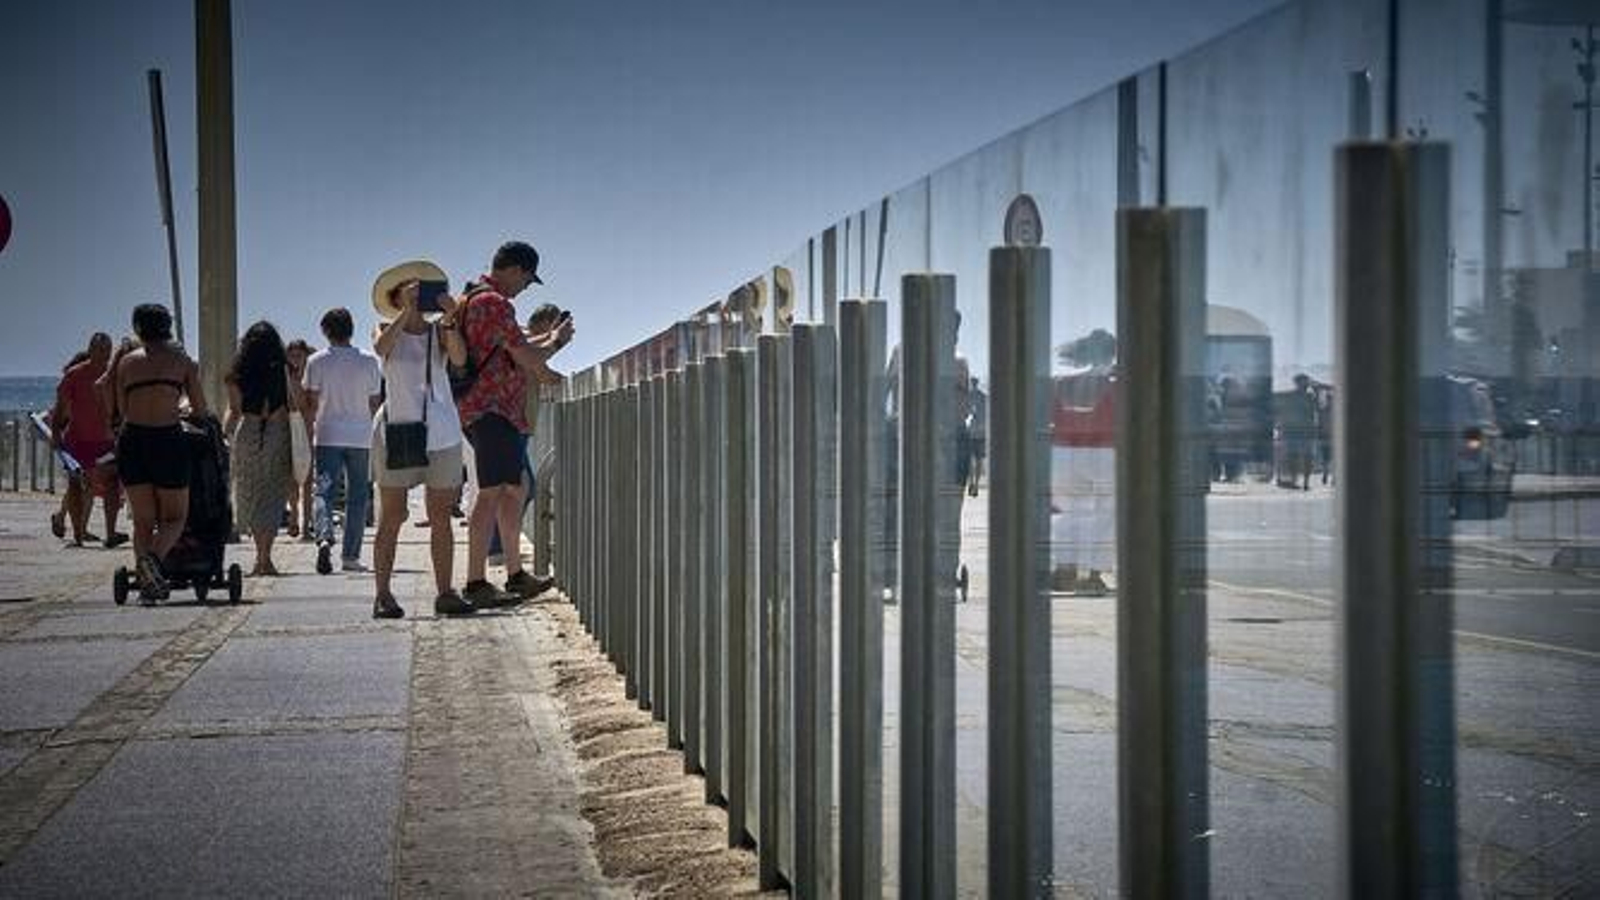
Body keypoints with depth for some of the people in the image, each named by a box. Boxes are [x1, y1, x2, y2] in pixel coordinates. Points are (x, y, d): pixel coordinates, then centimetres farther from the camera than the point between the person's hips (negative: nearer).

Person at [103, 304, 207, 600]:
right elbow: (200, 409, 10)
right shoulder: (182, 360, 6)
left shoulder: (126, 362, 9)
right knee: (174, 518, 8)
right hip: (168, 440, -2)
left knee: (142, 520, 12)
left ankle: (147, 582, 0)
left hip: (132, 440, 2)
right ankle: (154, 557, -21)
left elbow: (120, 410, 9)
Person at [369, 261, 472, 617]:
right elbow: (381, 348, -19)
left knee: (441, 518, 4)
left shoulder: (439, 332, 7)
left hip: (442, 434, 2)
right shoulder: (389, 333, 4)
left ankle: (444, 592, 8)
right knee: (391, 518, -3)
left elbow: (459, 358, -12)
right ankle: (383, 594, -1)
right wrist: (406, 313, -24)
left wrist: (449, 320, -25)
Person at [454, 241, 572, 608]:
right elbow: (530, 360, -15)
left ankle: (515, 574, 22)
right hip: (491, 409, -11)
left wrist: (548, 337, 27)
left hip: (494, 410, 11)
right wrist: (555, 340, 3)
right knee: (491, 493, -13)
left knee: (514, 489, 16)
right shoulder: (495, 304, -14)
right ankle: (476, 583, -15)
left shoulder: (473, 299, 20)